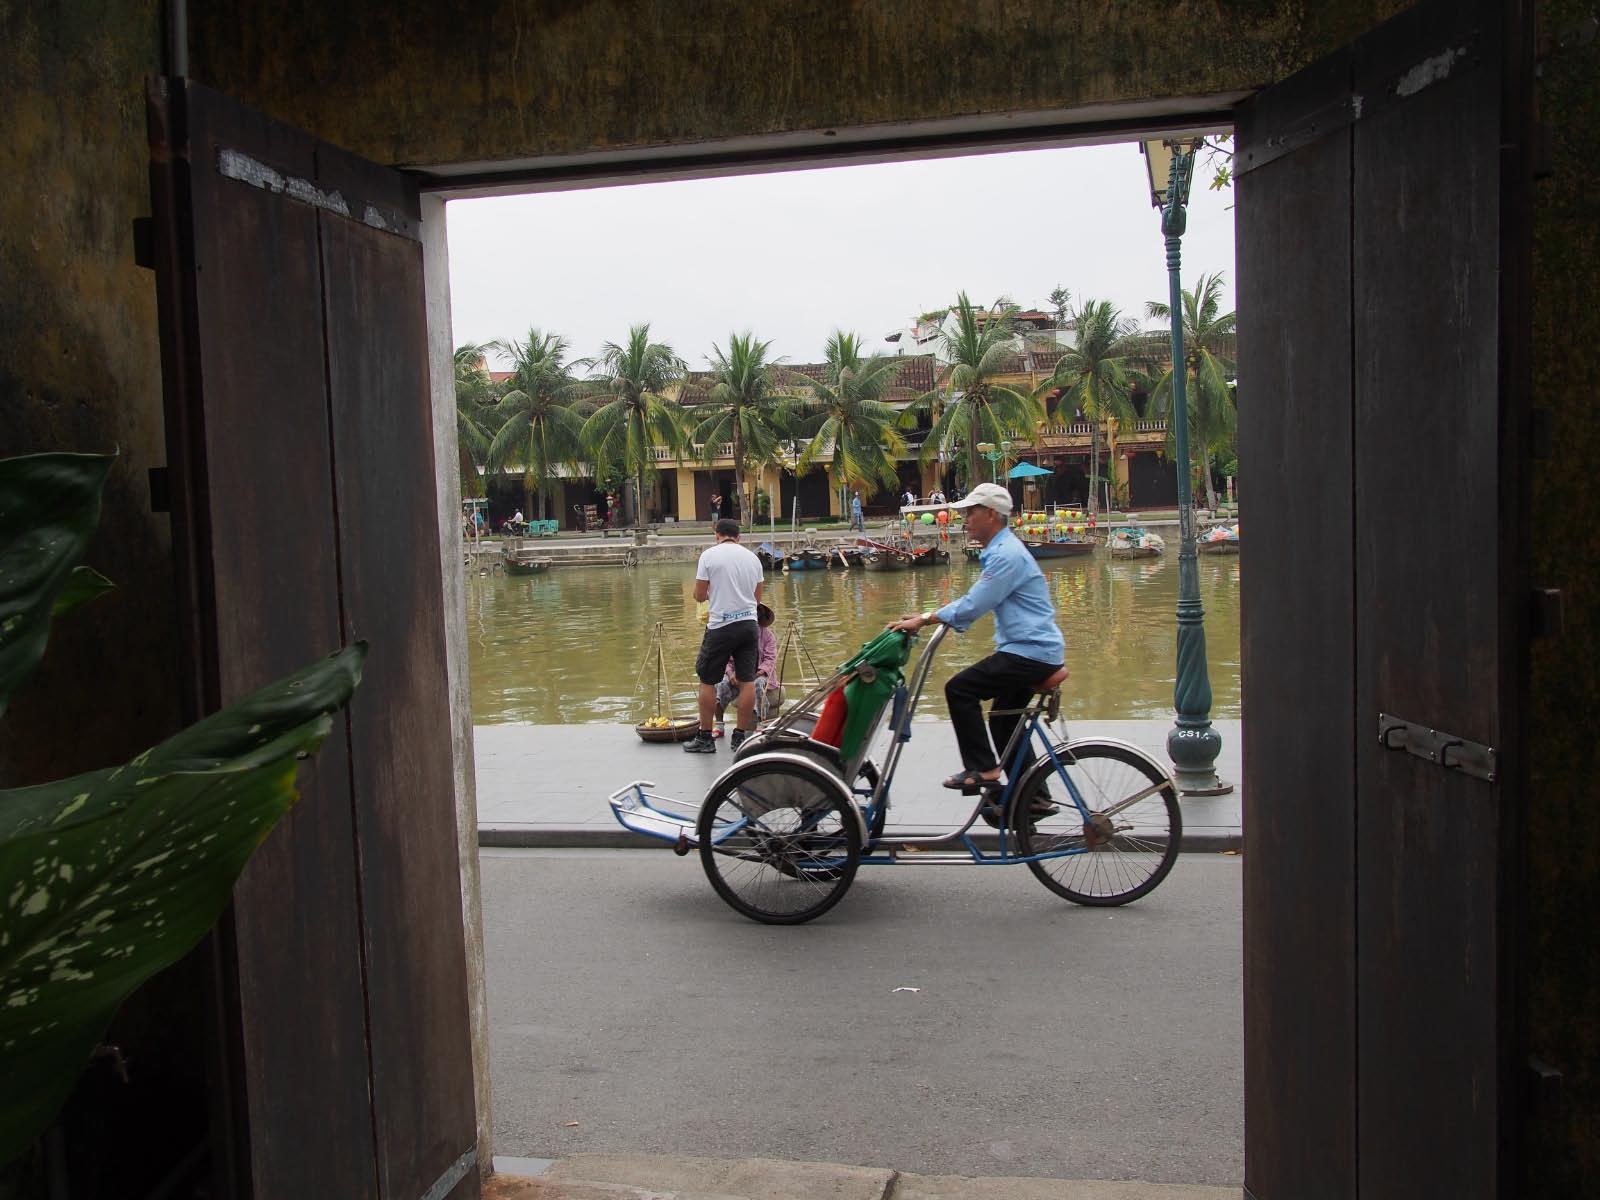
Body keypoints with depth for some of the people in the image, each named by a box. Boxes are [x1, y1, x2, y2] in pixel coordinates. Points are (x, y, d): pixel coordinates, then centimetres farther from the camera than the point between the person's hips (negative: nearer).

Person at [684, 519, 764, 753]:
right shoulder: (752, 557, 9)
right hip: (749, 624, 4)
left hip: (720, 627, -4)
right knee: (747, 681, 7)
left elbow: (699, 596, -2)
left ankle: (705, 738, 10)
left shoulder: (709, 555, -4)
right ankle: (740, 736, 11)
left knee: (707, 680, 6)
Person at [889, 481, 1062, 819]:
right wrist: (928, 618, 9)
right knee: (1003, 720, 17)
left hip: (1031, 652, -11)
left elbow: (973, 605, -23)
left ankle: (982, 769, -7)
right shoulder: (1000, 550, 16)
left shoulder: (1007, 554, -18)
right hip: (1034, 650, 11)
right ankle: (1035, 797, 24)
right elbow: (975, 601, 19)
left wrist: (922, 620, -17)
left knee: (960, 689, -13)